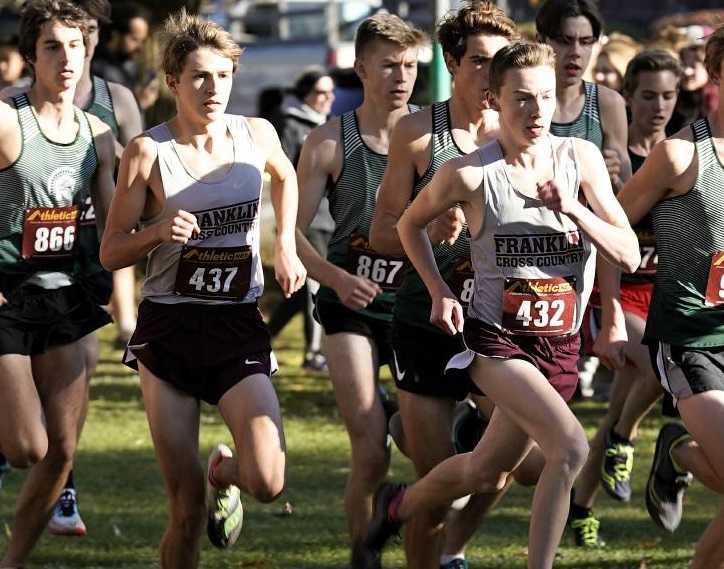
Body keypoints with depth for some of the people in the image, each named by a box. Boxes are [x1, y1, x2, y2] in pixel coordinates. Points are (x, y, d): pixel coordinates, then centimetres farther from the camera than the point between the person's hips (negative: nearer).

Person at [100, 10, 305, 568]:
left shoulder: (256, 136, 1)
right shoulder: (148, 152, -7)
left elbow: (285, 175, 27)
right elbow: (111, 252, -2)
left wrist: (286, 245, 17)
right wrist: (159, 231, -20)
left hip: (239, 329, 2)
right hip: (168, 330, -2)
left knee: (267, 483, -16)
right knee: (186, 508, -5)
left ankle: (224, 472, 21)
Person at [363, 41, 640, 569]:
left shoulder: (581, 158, -3)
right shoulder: (469, 174, -11)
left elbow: (629, 256, -4)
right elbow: (410, 224, 9)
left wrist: (573, 209, -18)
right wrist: (440, 291, -2)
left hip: (561, 343, 5)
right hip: (496, 340, -5)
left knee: (486, 473, 18)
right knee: (571, 449, -26)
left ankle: (399, 505, 45)